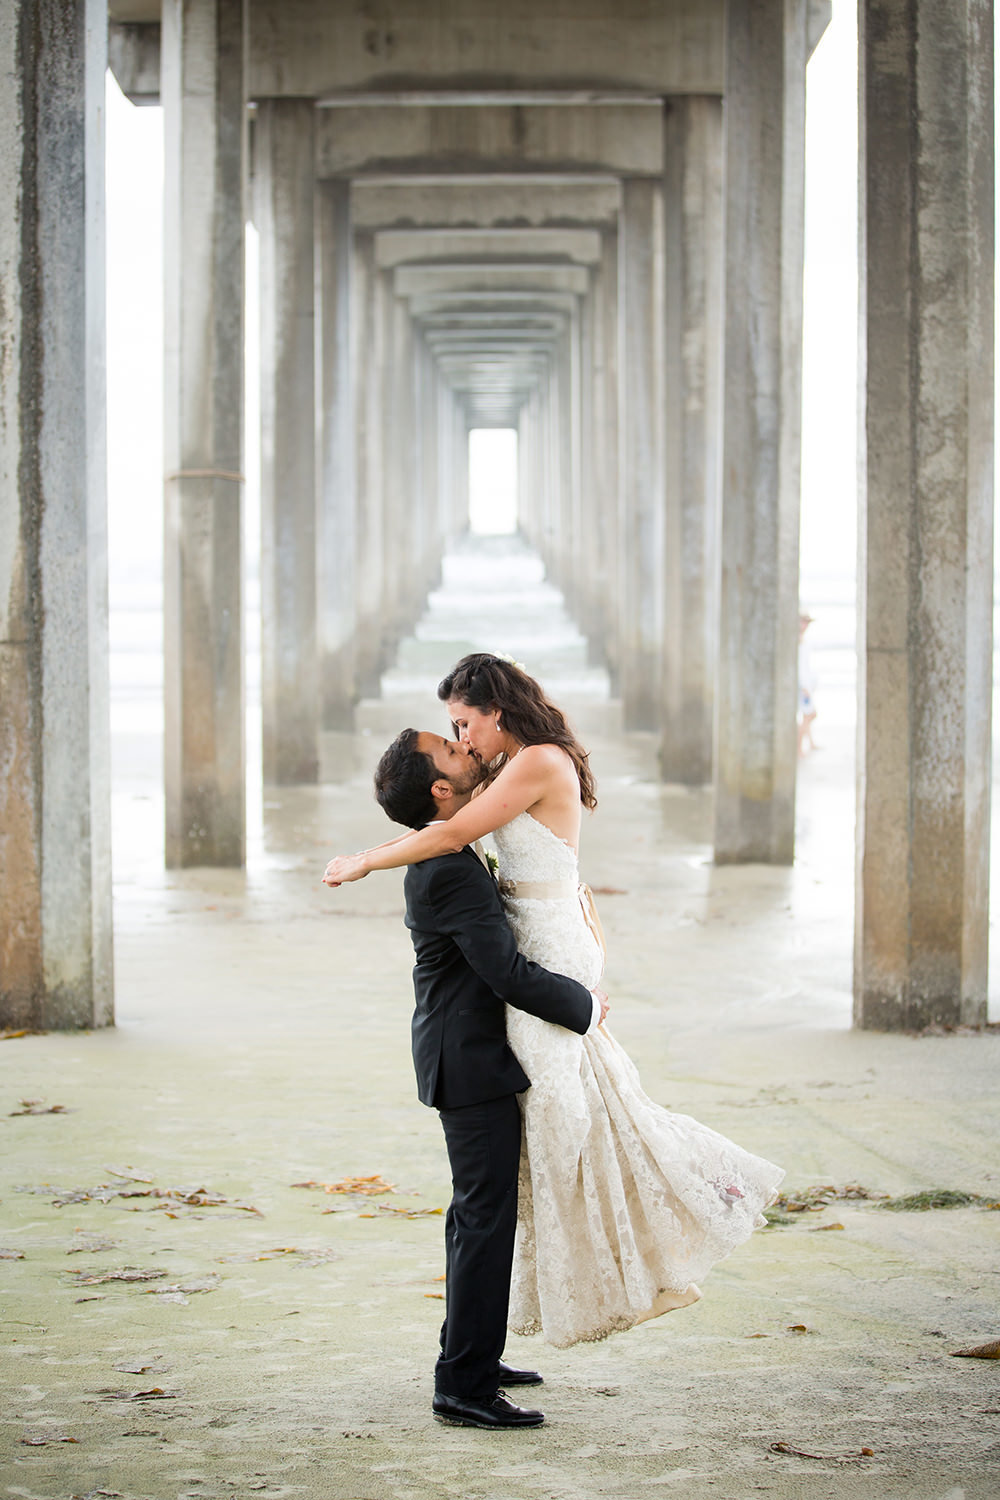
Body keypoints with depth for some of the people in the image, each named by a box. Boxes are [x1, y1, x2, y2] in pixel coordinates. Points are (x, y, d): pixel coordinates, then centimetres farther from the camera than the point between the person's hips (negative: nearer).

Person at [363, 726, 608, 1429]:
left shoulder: (443, 857, 9)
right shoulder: (451, 872, -24)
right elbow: (509, 974, -25)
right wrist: (585, 1004, -12)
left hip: (462, 1050, 11)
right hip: (474, 1062, -11)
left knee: (478, 1212, 19)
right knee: (487, 1218, -8)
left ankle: (472, 1357, 31)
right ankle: (464, 1385, -5)